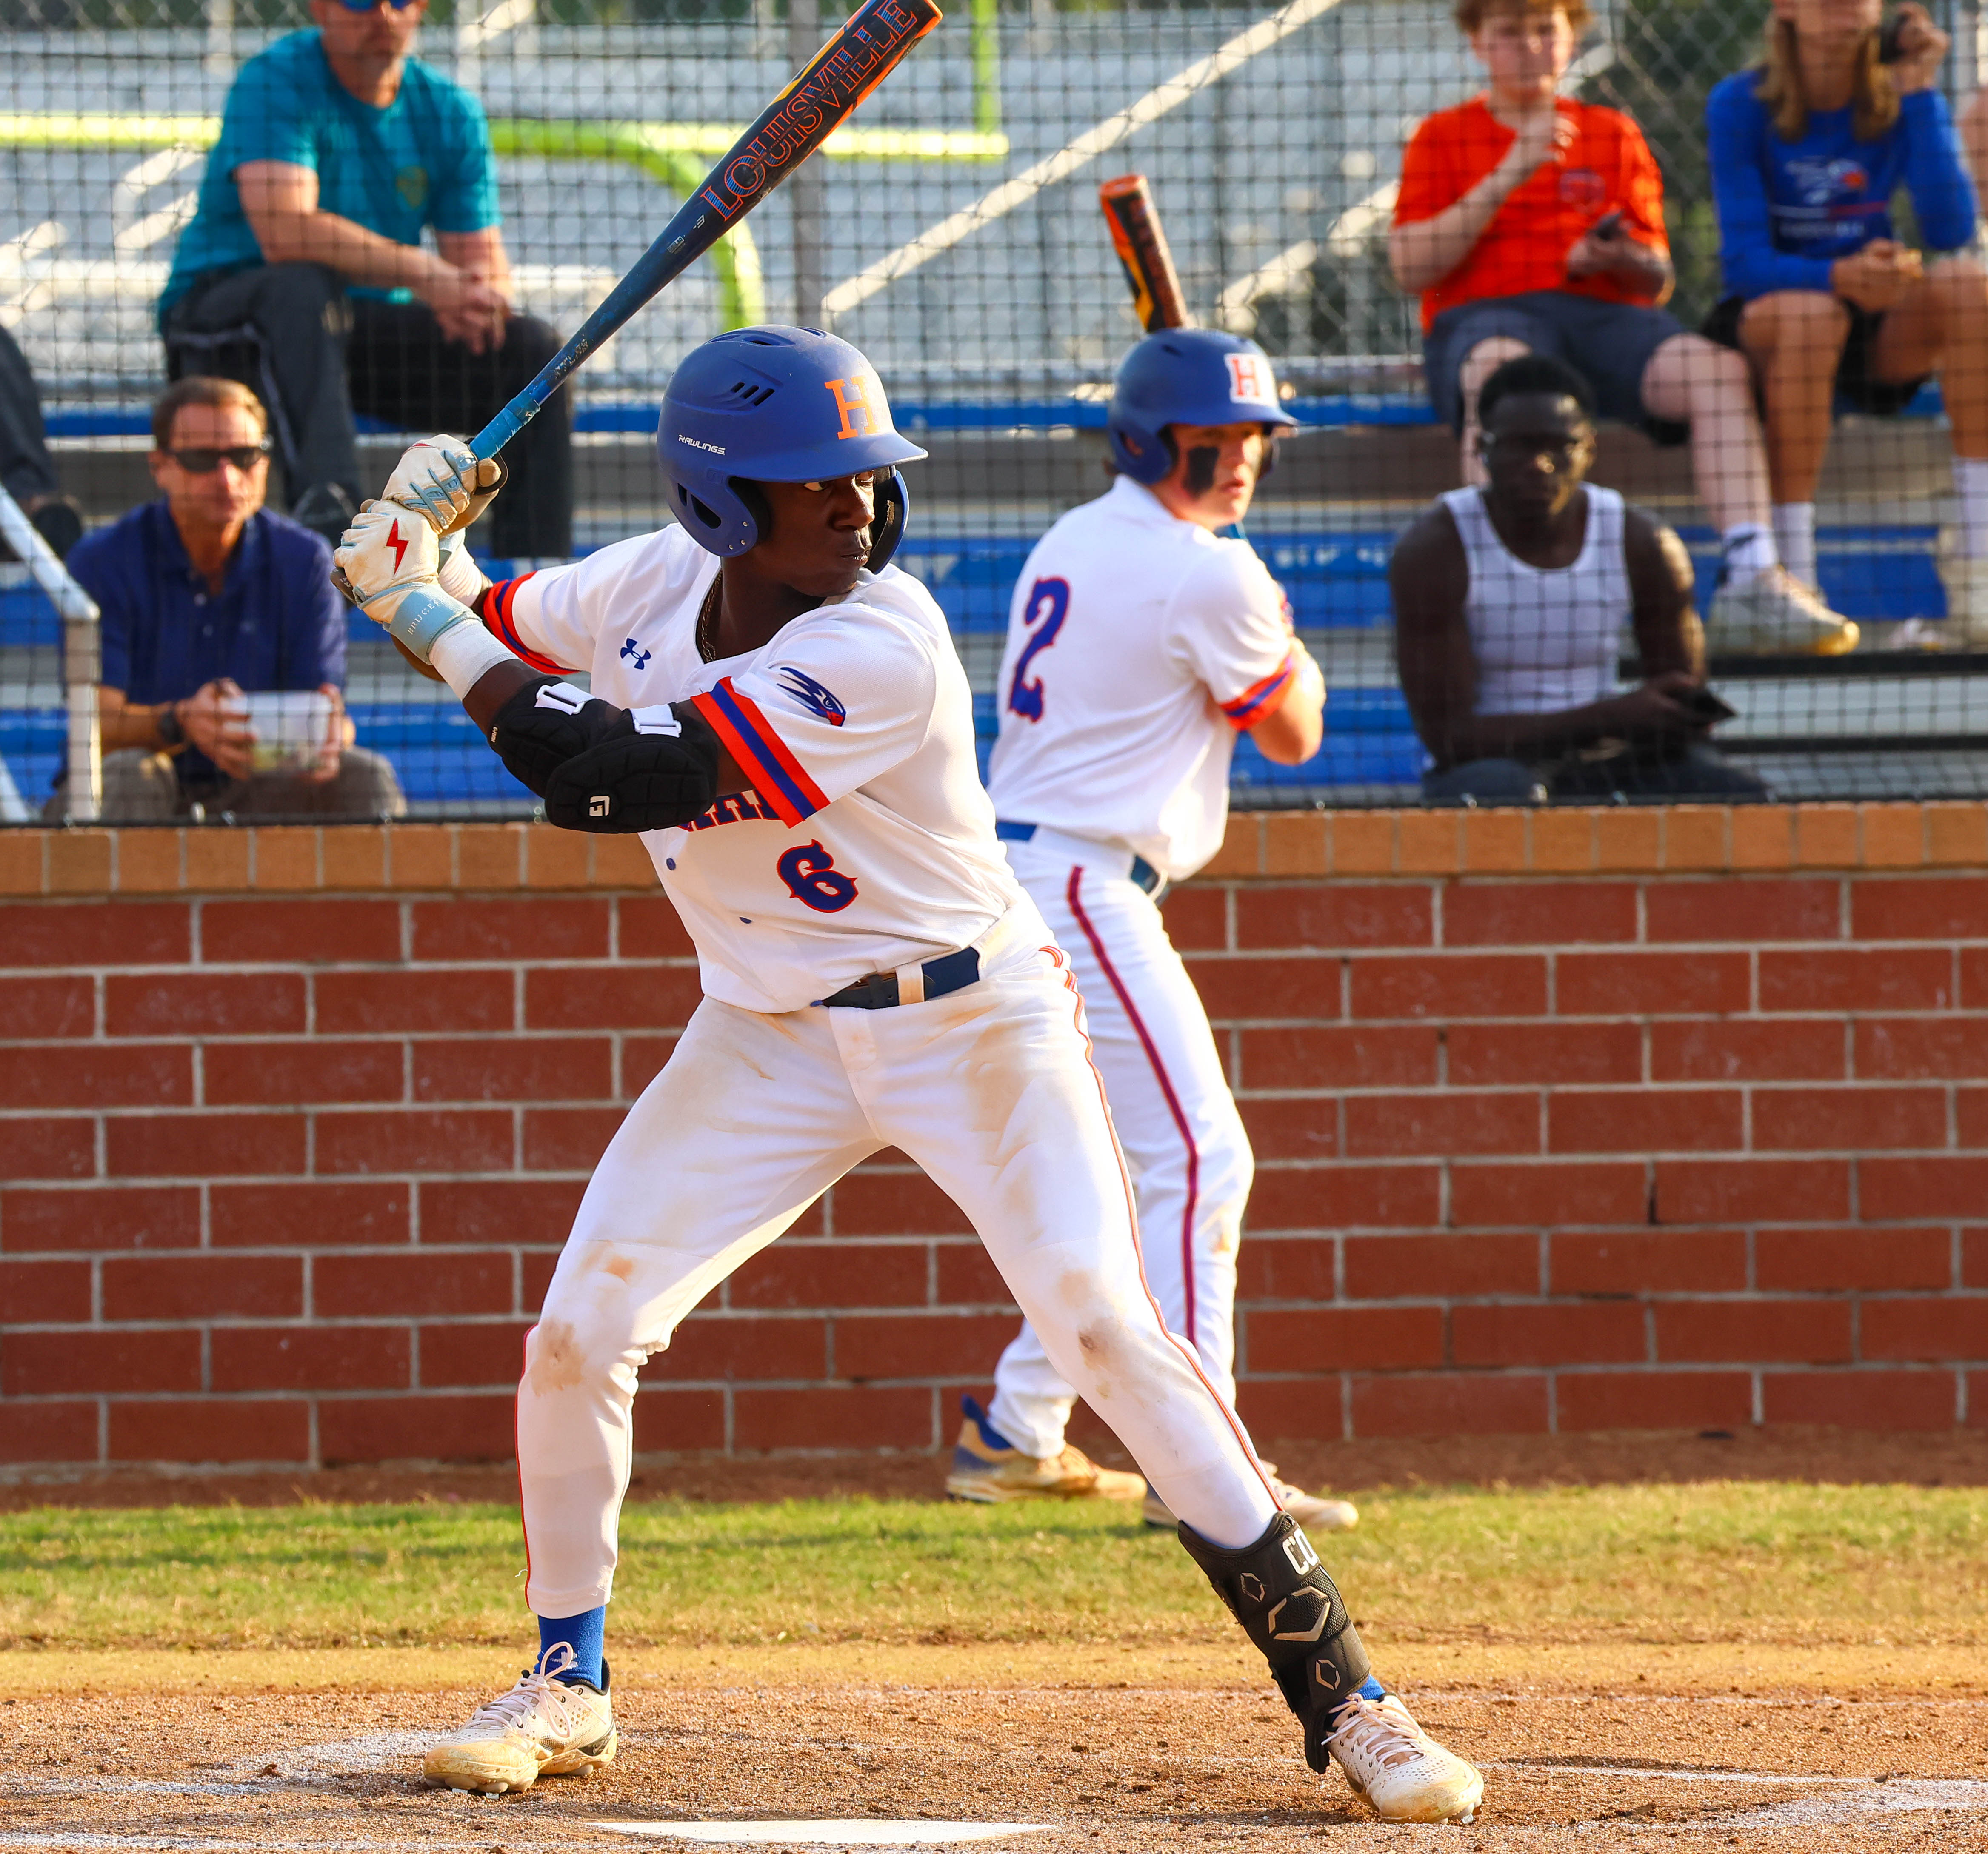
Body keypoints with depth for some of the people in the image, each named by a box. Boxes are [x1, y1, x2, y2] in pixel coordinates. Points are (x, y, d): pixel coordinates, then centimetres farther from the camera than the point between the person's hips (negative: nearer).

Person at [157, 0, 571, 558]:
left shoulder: (451, 113, 5)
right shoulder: (277, 82, -14)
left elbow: (482, 258, 3)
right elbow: (283, 231, -29)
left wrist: (474, 299, -23)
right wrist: (422, 273, -33)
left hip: (366, 326, 6)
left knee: (534, 352, -12)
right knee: (305, 285, -39)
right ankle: (324, 501, -58)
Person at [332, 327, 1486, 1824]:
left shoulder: (882, 649, -27)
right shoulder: (655, 586, -6)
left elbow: (607, 779, -32)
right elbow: (498, 634, 15)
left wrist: (433, 625, -23)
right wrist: (427, 549, -8)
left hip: (971, 1022, -6)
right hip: (768, 1037, 6)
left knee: (1112, 1334, -16)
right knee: (579, 1336, -3)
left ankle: (1340, 1695, -11)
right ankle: (569, 1684, 18)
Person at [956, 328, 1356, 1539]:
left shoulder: (1069, 546, 15)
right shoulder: (1208, 577, -12)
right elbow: (1293, 733, 2)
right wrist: (1285, 639, 21)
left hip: (1014, 879, 10)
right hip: (1082, 887, -10)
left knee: (1120, 1163, 19)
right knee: (1198, 1162, -12)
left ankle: (1017, 1436, 23)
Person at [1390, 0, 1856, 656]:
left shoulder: (1613, 135, 22)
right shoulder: (1443, 137, 15)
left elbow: (1657, 282, 20)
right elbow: (1411, 268, -1)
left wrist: (1616, 258, -6)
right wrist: (1511, 175, -7)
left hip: (1601, 313, 3)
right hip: (1484, 318, -3)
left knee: (1718, 371, -27)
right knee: (1499, 373, -42)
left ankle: (1752, 584, -37)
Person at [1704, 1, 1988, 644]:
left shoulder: (1898, 102, 0)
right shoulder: (1741, 106, -9)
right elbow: (1746, 263, -17)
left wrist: (1921, 94, -16)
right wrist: (1838, 277, -36)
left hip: (1880, 344, 3)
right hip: (1765, 326, -3)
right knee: (1811, 313, -37)